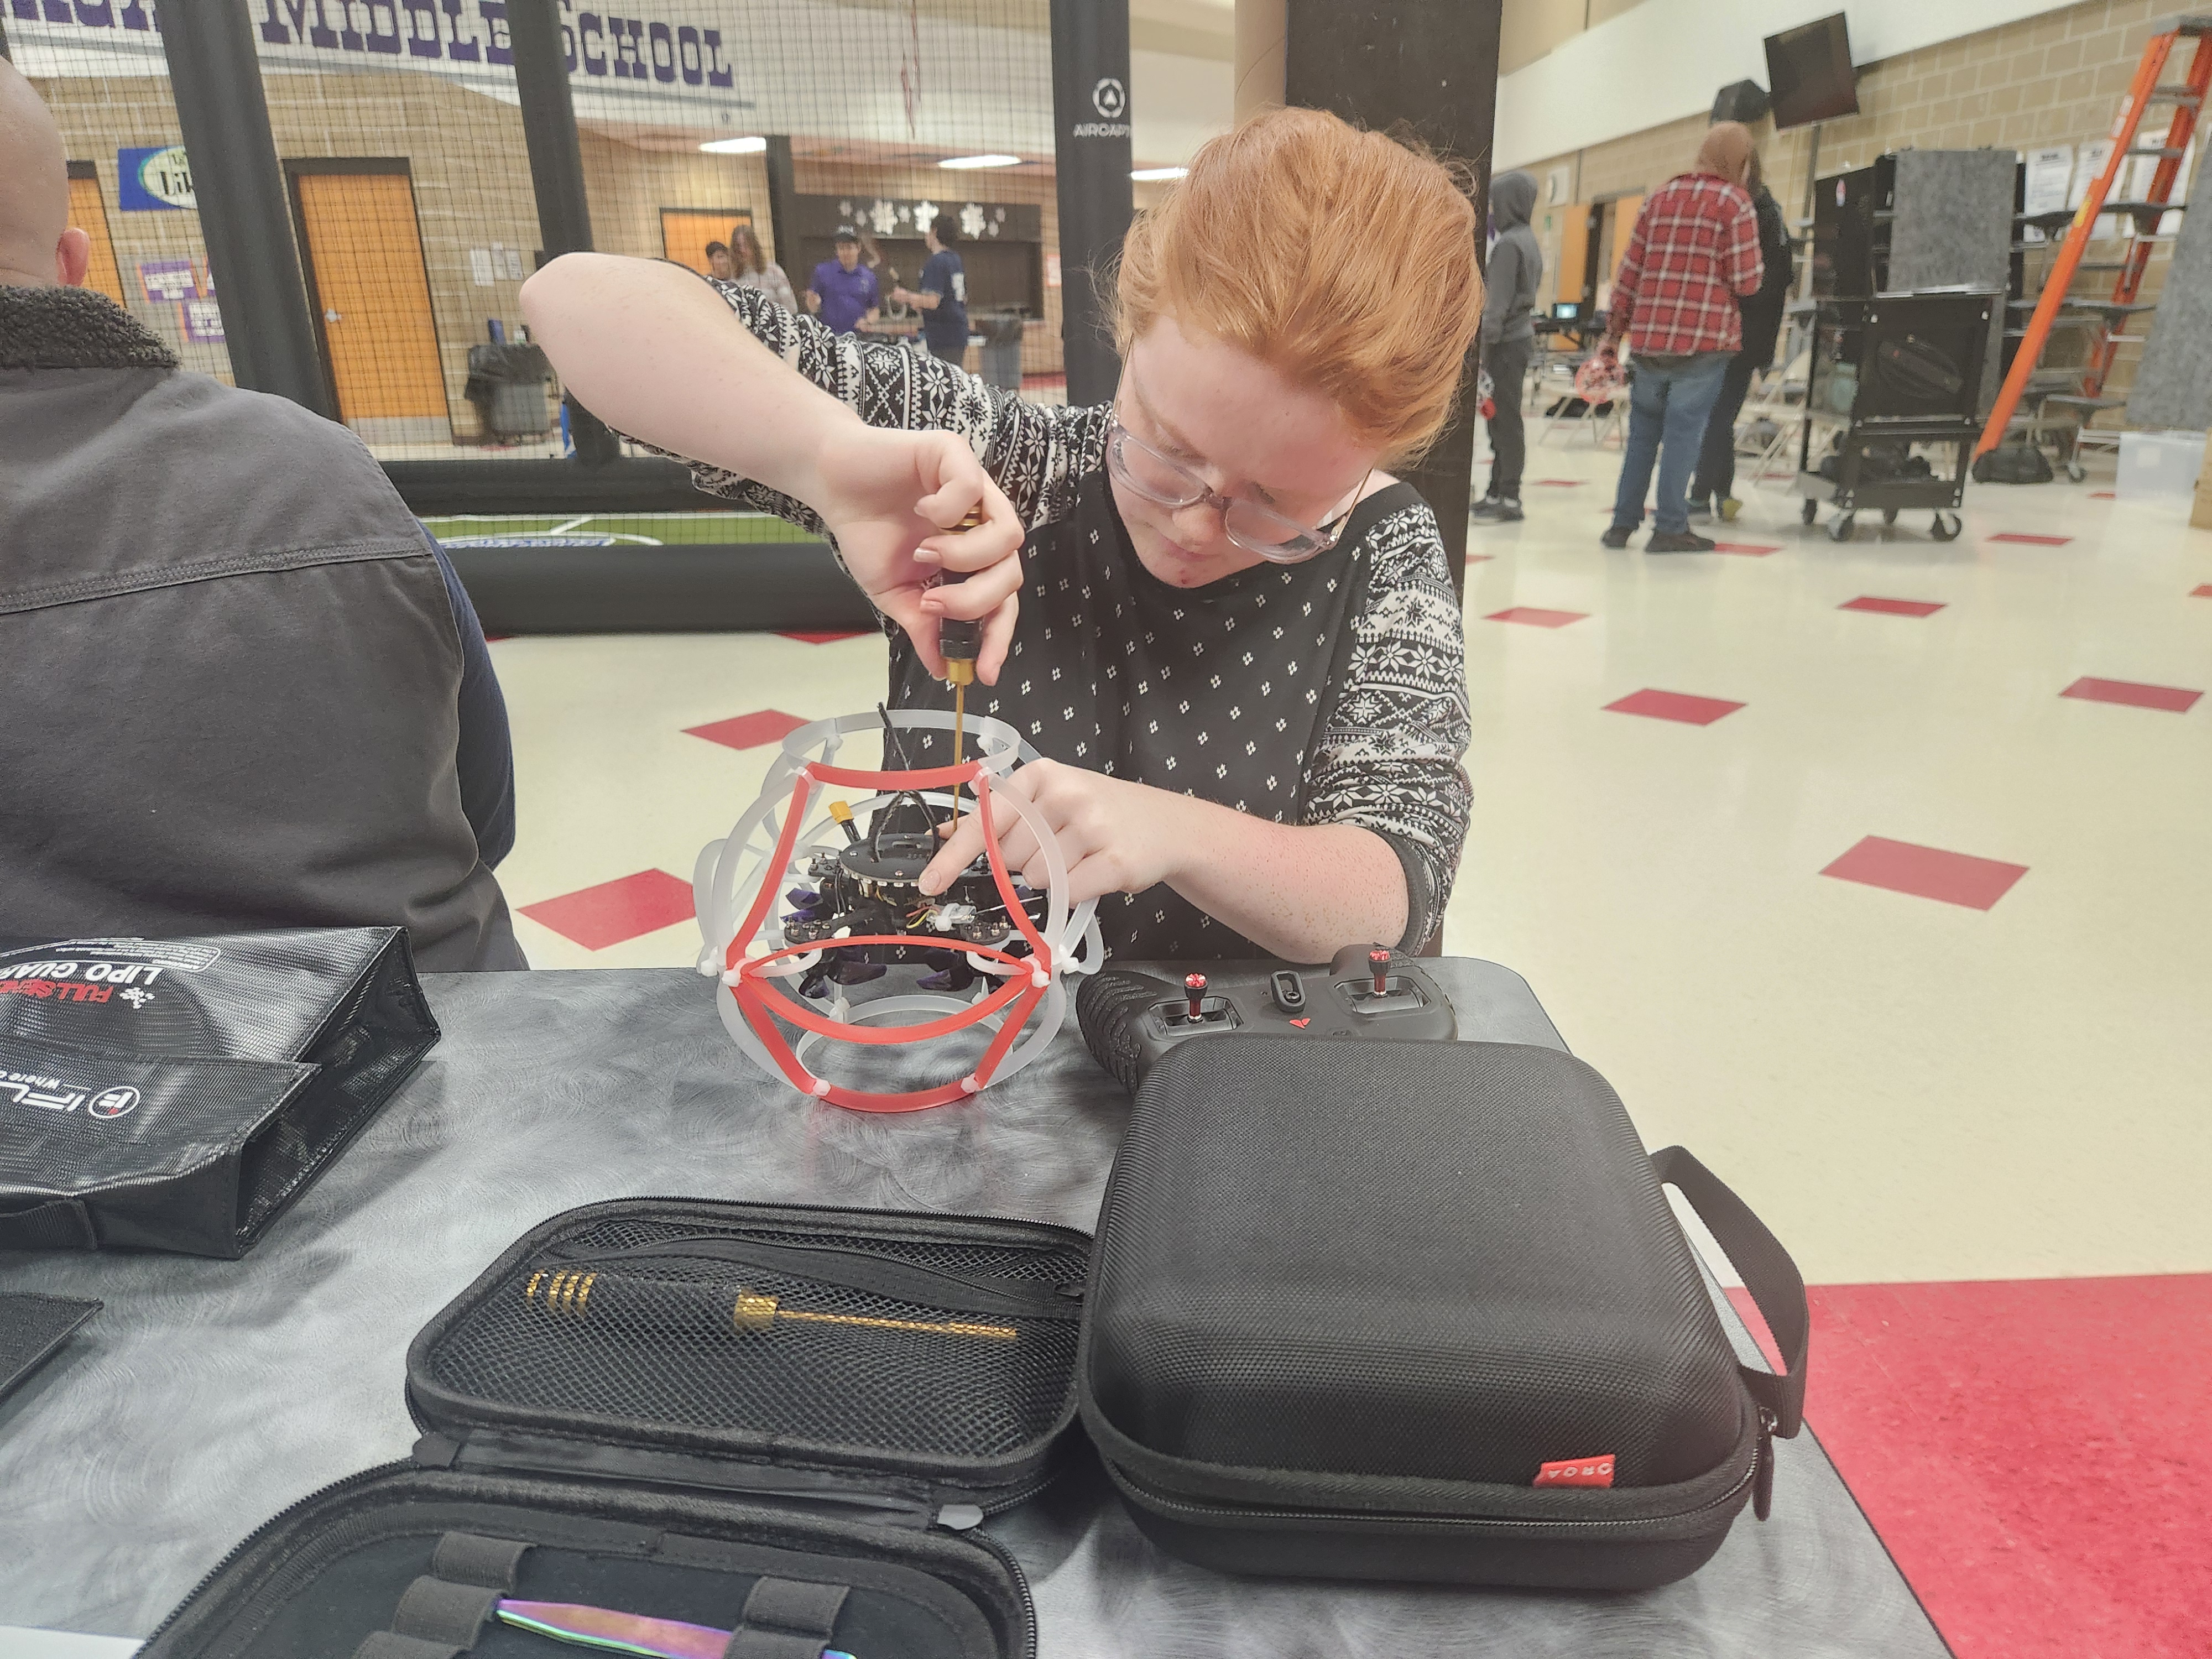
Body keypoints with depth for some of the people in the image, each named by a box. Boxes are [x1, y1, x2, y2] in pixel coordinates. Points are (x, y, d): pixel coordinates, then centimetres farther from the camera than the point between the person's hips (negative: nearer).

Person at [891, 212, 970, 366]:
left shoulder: (936, 262, -13)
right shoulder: (957, 261, 15)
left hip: (942, 338, -9)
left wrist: (907, 297, -6)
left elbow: (933, 301, -23)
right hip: (959, 335, 9)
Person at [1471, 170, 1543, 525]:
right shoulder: (1529, 240, 16)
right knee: (1501, 419, 11)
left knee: (1506, 420, -8)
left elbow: (1498, 301, -18)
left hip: (1506, 340, -10)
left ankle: (1509, 499, -6)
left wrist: (1486, 343, -17)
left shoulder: (1509, 243, -13)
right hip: (1522, 334, 10)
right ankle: (1497, 493, 16)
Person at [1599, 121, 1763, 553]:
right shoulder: (1735, 202, -3)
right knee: (1683, 433, -1)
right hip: (1703, 340, -4)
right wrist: (1757, 268, 15)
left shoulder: (1662, 195, 12)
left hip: (1649, 336, 5)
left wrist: (1614, 332, 15)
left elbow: (1629, 271, 10)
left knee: (1642, 432, 12)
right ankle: (1669, 528, -1)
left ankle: (1623, 523, 14)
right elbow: (1745, 282, -8)